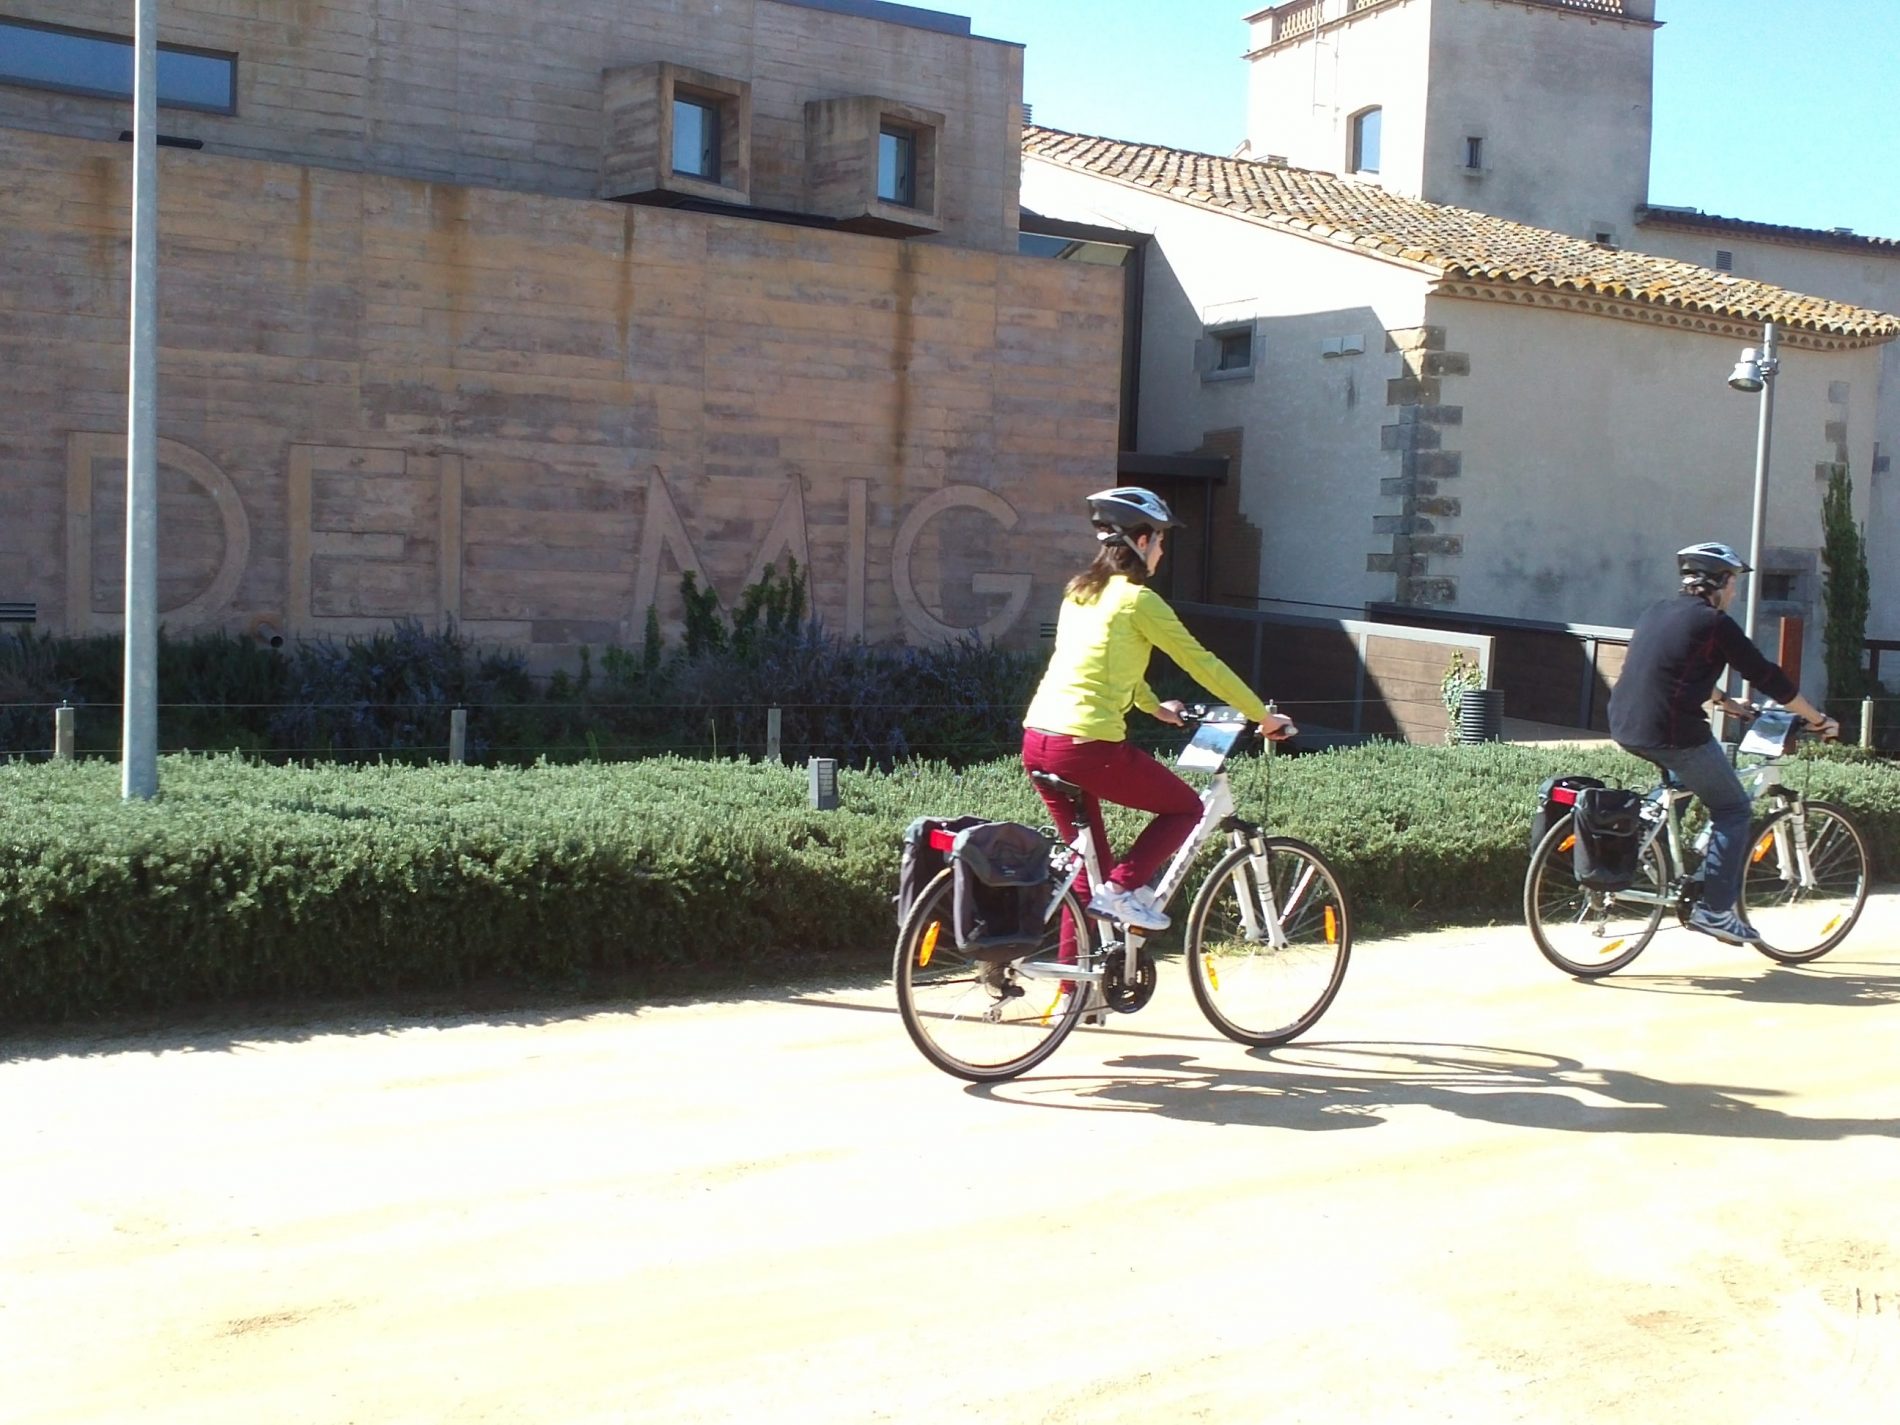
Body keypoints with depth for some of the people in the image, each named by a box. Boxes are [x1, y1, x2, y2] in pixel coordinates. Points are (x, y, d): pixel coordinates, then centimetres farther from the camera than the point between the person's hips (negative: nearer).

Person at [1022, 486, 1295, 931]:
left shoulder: (1079, 593, 16)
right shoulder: (1137, 599, -8)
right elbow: (1201, 663, -3)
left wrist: (1157, 708, 42)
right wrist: (1264, 716, 6)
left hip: (1037, 740, 8)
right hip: (1088, 746, -8)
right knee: (1186, 808, 12)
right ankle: (1122, 888, -3)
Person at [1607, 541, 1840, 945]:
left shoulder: (1657, 612, 17)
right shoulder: (1714, 624, -5)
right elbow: (1768, 677, -1)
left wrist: (1727, 704, 40)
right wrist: (1818, 719, 9)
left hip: (1625, 728, 8)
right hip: (1672, 733, -8)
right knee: (1732, 810, 8)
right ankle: (1715, 910, 3)